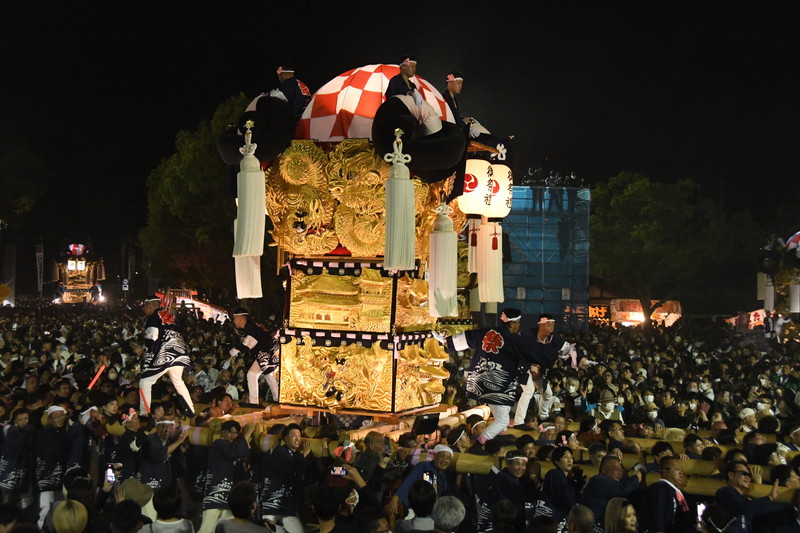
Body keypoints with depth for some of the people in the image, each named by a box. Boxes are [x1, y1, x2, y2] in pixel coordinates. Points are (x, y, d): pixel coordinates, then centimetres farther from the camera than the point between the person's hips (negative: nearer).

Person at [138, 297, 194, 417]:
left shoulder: (153, 318, -2)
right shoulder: (168, 316, 21)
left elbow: (151, 339, -12)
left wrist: (147, 353, -1)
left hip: (165, 354, -8)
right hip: (180, 351, 8)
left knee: (145, 382, 0)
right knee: (178, 381, 25)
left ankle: (143, 413, -5)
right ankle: (192, 412, 27)